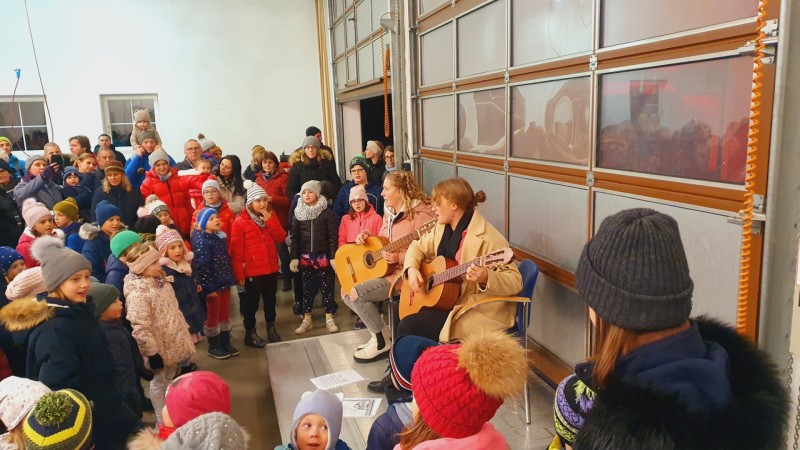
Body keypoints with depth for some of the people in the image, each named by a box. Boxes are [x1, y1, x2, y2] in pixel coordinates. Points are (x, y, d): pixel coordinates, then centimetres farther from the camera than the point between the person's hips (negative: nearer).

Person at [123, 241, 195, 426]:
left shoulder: (160, 281, 3)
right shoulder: (138, 293, -27)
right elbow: (140, 328, -28)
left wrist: (184, 330, 18)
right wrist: (152, 352, -24)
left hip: (172, 342, 9)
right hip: (159, 348, -9)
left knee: (170, 378, 23)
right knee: (159, 382, 10)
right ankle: (162, 421, 26)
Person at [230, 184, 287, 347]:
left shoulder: (271, 216, 5)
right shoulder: (240, 221, -11)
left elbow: (281, 238, -4)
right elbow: (236, 250, -10)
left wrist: (270, 221, -15)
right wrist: (239, 273, -11)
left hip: (271, 268, 5)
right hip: (252, 270, -4)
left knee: (270, 299, 17)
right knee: (252, 302, 8)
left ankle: (271, 327, 34)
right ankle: (250, 333, 21)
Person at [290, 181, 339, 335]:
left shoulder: (327, 212, -5)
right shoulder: (298, 213, 4)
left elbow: (332, 237, -6)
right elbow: (294, 237, 5)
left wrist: (333, 257, -11)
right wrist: (294, 257, 0)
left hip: (323, 256, -3)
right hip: (305, 257, 3)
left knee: (326, 287, 3)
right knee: (307, 287, 9)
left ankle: (329, 318, 14)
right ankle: (307, 320, 17)